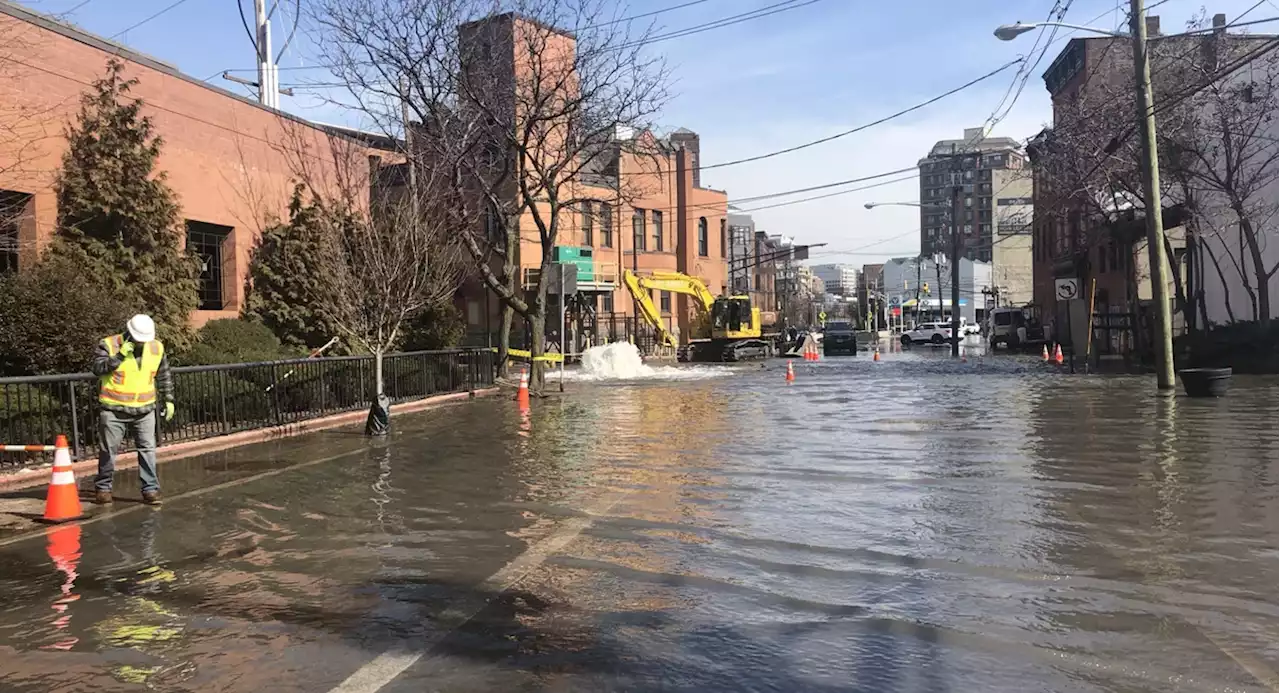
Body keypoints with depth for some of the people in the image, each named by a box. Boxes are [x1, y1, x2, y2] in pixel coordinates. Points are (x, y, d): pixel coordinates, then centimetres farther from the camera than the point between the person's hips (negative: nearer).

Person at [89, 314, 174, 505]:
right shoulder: (108, 345, -8)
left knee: (147, 449, 0)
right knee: (108, 451, 7)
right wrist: (120, 356, -27)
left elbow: (164, 377, 14)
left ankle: (150, 489, 6)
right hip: (114, 410, -3)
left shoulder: (157, 348, 4)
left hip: (145, 410, 3)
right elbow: (97, 368, -20)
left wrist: (168, 400, 13)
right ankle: (103, 487, 23)